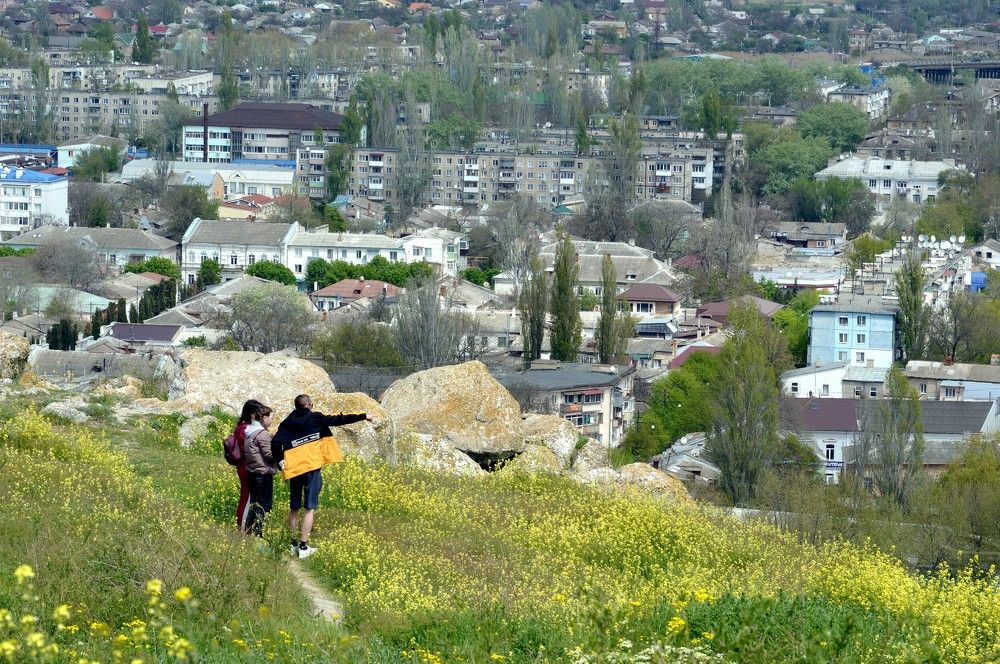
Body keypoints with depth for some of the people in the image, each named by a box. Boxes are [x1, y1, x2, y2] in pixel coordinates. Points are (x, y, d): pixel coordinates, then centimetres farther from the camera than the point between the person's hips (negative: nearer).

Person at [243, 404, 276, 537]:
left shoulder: (249, 432, 14)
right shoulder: (263, 434, -16)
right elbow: (269, 454, -19)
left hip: (252, 473, 10)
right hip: (263, 474, -10)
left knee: (254, 503, 17)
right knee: (264, 505, -5)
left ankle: (249, 532, 19)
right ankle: (257, 533, -8)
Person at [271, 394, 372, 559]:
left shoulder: (286, 423, 6)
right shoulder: (315, 419, -2)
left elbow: (275, 443, -6)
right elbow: (338, 420, 1)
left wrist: (280, 461, 6)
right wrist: (363, 416, 8)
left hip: (294, 470, 4)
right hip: (311, 469, -4)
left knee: (294, 508, 14)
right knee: (310, 509, -1)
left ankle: (294, 544, 17)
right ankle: (303, 547, -6)